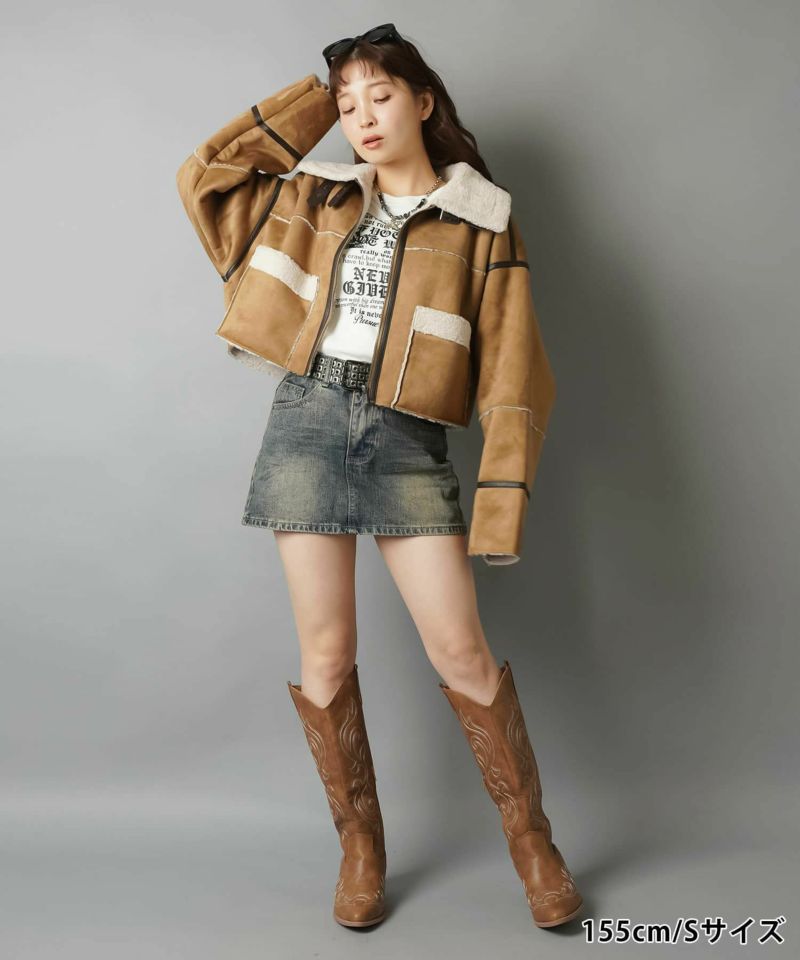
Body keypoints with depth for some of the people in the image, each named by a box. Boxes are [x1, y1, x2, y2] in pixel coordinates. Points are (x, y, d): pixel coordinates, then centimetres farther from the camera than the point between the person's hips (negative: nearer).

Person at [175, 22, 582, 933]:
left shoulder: (480, 219, 2)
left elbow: (510, 372, -2)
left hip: (407, 444, -3)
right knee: (326, 653, 4)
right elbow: (204, 176, 14)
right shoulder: (318, 199, 14)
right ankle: (360, 846, 21)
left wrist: (501, 504, -11)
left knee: (461, 651, -4)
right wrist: (312, 99, 12)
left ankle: (531, 839, 16)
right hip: (306, 423, 3)